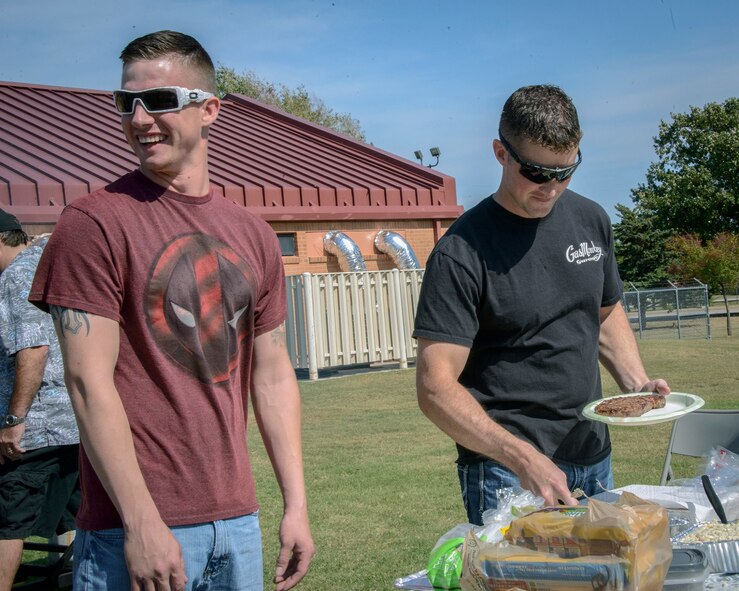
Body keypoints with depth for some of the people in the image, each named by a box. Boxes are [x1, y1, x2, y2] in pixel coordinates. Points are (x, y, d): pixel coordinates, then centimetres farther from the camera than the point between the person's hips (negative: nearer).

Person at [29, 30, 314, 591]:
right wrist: (142, 523, -16)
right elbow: (89, 382, -13)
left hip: (237, 520, 5)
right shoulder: (94, 222, -8)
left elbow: (272, 375, 11)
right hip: (135, 528, -5)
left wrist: (296, 504, 7)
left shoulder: (252, 234, 8)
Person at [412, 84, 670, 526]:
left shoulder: (592, 220, 5)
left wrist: (637, 382, 2)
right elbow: (436, 388, -20)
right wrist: (522, 457, -31)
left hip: (594, 457, 6)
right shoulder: (463, 252, -16)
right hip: (505, 471, -6)